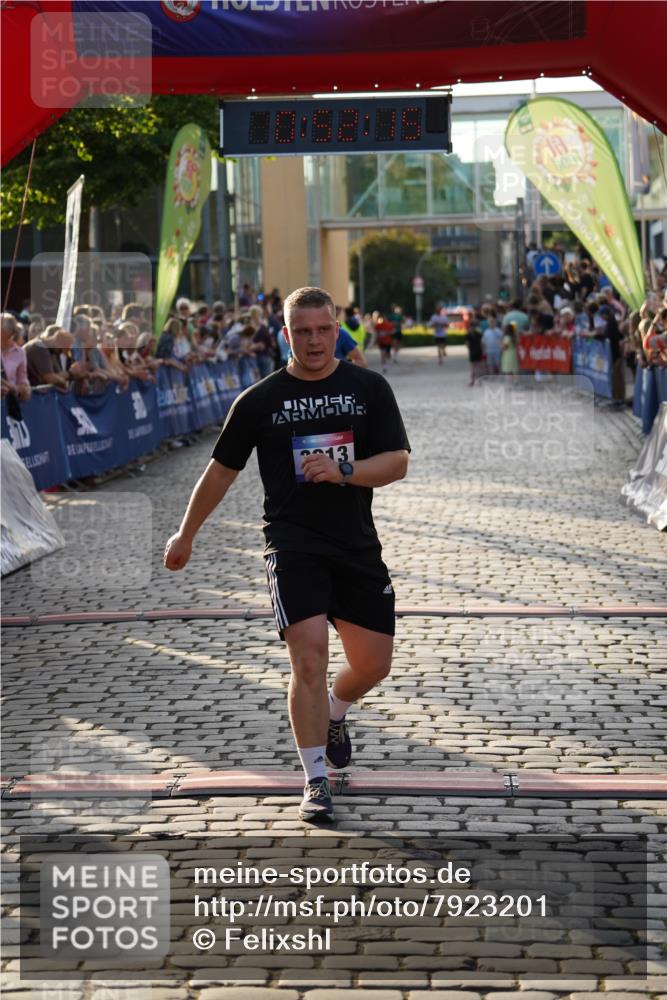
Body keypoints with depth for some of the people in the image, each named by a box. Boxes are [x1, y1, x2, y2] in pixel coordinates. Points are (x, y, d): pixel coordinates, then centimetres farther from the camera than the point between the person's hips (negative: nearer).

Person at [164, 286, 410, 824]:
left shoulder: (369, 388, 4)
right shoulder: (259, 400, 2)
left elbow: (397, 462, -2)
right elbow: (223, 470, 12)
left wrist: (343, 470, -20)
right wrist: (186, 534, 19)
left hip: (358, 546, 3)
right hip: (293, 544, -2)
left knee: (374, 663, 8)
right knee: (310, 654, -18)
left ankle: (334, 714, 42)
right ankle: (316, 781, -7)